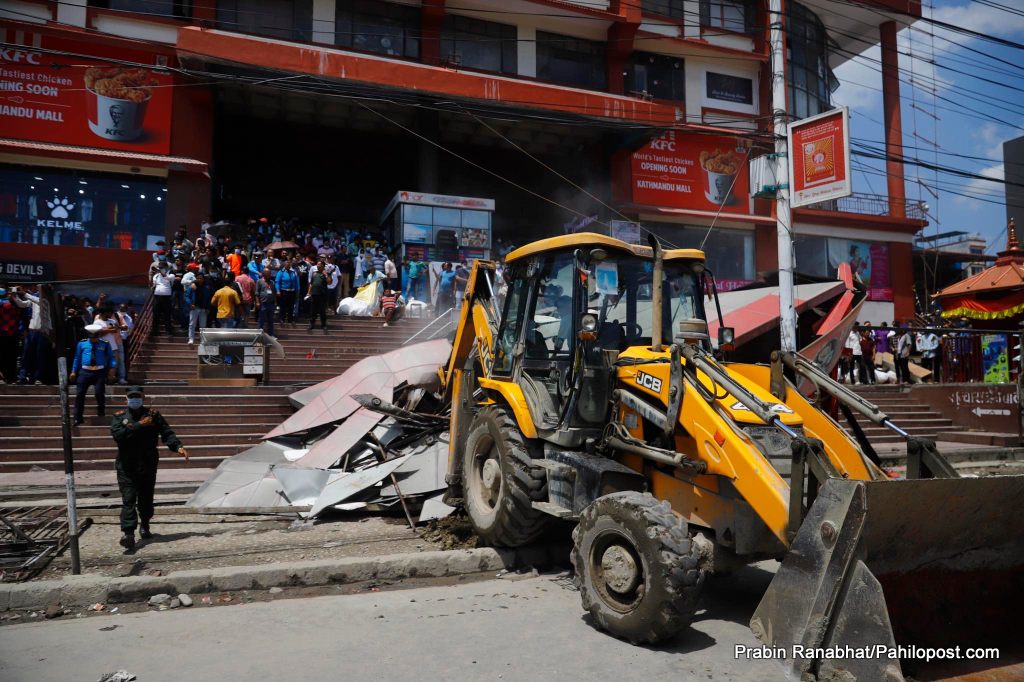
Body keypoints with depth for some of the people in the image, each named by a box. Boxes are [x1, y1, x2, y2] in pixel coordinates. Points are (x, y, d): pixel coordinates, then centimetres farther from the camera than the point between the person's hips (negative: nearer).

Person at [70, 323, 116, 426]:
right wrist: (74, 371, 11)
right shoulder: (82, 344, 6)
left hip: (100, 372, -2)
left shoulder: (105, 344, 3)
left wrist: (112, 368, -14)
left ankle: (101, 411, 20)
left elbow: (112, 357, 3)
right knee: (80, 394, 0)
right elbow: (77, 358, 13)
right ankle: (78, 418, 7)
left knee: (99, 393, -8)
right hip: (85, 371, 2)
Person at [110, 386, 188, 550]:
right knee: (128, 500, -9)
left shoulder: (153, 415, 5)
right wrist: (139, 425, -17)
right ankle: (128, 534, -14)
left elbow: (167, 433, -2)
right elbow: (117, 435, -14)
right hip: (126, 468, -2)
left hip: (148, 467, 2)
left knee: (146, 500, 13)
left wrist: (178, 447, -18)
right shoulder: (120, 417, 4)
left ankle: (144, 526, 33)